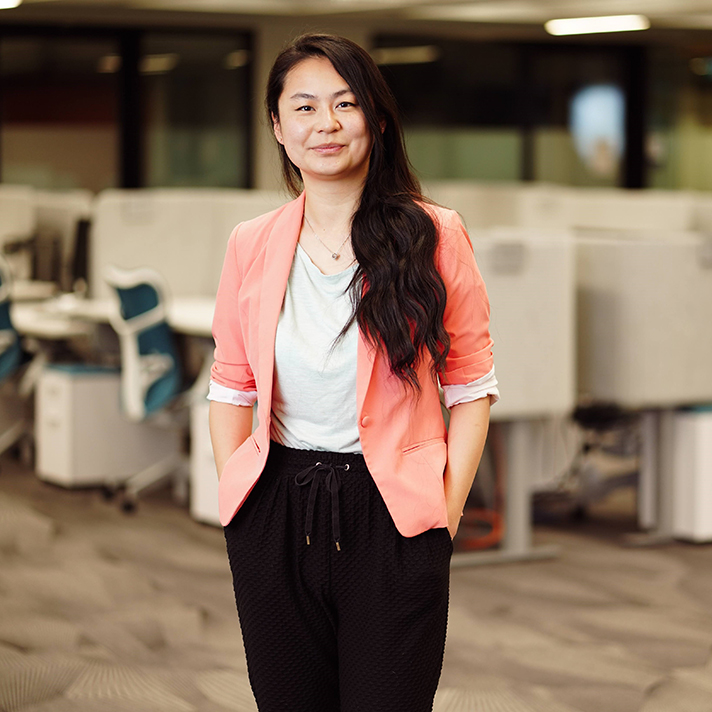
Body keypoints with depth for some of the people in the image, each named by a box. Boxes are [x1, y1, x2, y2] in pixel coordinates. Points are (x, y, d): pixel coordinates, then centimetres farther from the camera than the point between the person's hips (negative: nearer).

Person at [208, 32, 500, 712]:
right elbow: (231, 388, 11)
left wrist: (446, 515, -6)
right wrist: (233, 501, 3)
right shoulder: (250, 245, 4)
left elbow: (471, 388, -1)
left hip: (392, 513, -2)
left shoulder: (433, 236, -3)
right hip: (276, 512, 3)